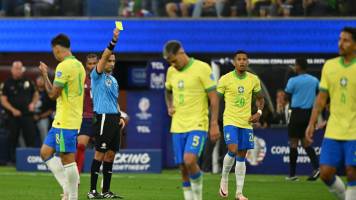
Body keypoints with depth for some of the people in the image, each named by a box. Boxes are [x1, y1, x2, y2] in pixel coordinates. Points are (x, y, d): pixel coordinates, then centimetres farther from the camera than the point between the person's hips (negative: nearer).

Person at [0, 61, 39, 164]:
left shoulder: (27, 81, 9)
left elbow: (36, 94, 20)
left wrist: (33, 104, 1)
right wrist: (13, 110, -13)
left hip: (27, 114, 2)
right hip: (14, 116, -2)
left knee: (31, 137, -3)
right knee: (13, 139, 2)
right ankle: (12, 159, 9)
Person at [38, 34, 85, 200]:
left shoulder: (64, 66, -15)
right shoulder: (79, 65, 15)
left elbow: (53, 94, -15)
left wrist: (44, 74, -3)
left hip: (65, 122, -10)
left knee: (67, 159, -6)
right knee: (45, 152, 13)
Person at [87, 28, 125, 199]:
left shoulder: (113, 80, 20)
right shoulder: (97, 75, -3)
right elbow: (104, 56, -18)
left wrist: (120, 116, 13)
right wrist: (114, 41, -29)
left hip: (114, 119, 8)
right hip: (103, 118, -8)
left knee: (110, 154, 7)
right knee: (100, 154, -8)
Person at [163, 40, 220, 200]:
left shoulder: (202, 68, -9)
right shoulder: (171, 72, 9)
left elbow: (214, 98, -8)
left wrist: (214, 125, -12)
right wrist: (169, 107, 11)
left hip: (197, 125, -6)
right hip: (177, 127, 6)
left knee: (189, 160, -22)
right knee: (183, 169, 4)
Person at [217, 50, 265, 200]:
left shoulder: (254, 80, 4)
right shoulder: (225, 79, -6)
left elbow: (260, 98, 18)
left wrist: (259, 112, -1)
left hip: (247, 122, 3)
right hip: (230, 121, -3)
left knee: (241, 157, 6)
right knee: (232, 150, -21)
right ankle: (224, 179, 4)